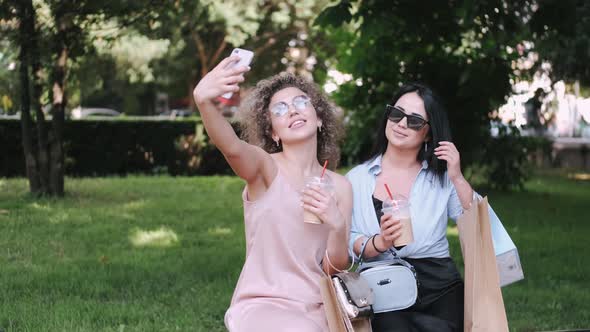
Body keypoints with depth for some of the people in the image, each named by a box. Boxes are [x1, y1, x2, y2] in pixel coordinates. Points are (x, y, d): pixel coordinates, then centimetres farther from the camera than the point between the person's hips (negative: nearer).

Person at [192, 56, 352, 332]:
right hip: (262, 305, -4)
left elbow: (334, 270, 7)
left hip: (316, 309, 4)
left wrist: (338, 226, -13)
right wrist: (203, 100, -49)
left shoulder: (340, 186, 8)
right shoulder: (265, 167, -5)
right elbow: (231, 147, -29)